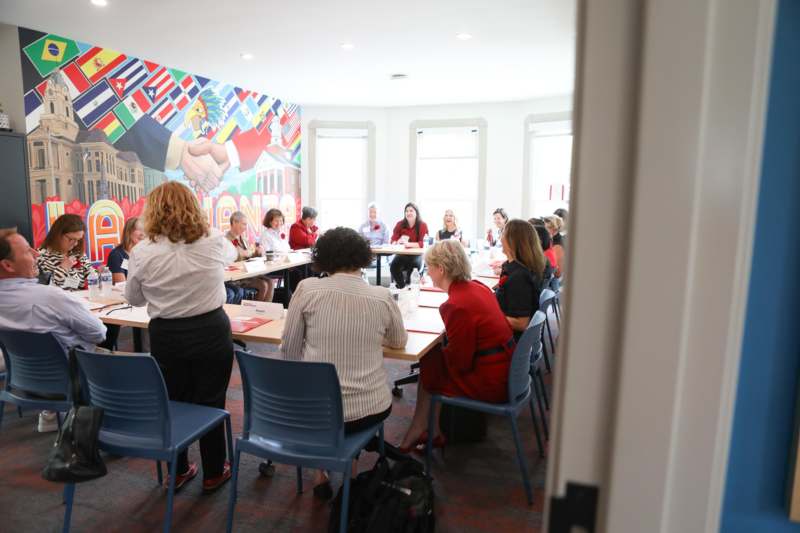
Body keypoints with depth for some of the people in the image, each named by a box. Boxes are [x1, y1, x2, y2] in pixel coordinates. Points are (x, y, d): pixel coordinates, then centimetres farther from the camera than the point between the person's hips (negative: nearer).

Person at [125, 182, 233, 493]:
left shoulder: (142, 252, -10)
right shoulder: (215, 241, -8)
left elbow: (134, 299, 5)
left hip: (166, 336, 0)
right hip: (211, 332, 0)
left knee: (172, 403, 17)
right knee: (210, 403, 12)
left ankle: (178, 471, 34)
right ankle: (213, 473, 27)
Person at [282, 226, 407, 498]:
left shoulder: (307, 289, -9)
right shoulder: (382, 297, -5)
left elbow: (289, 350, -2)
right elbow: (399, 341, 14)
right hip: (370, 410, 2)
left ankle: (322, 472, 28)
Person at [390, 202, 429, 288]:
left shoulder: (423, 225, -6)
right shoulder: (400, 224, 1)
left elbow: (422, 243, -14)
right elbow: (393, 240, -1)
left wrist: (408, 244, -32)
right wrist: (397, 243, -27)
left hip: (416, 254, -2)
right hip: (402, 254, 2)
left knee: (415, 264, -33)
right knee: (393, 266, -26)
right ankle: (401, 286, -4)